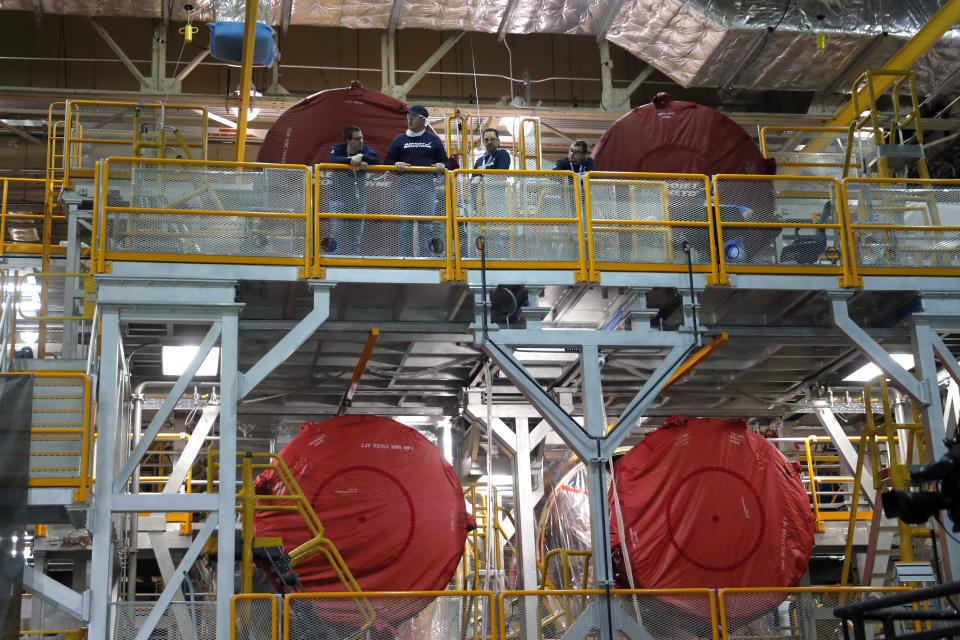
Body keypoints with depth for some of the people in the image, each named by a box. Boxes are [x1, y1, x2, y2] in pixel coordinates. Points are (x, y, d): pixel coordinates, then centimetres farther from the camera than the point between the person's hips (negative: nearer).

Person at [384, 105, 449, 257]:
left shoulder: (434, 140, 15)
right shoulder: (399, 140, 14)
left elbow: (445, 162, 17)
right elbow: (387, 162, 14)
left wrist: (441, 166, -5)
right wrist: (396, 165, -7)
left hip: (427, 186, 0)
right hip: (405, 186, 0)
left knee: (426, 225, -2)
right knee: (405, 226, -4)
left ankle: (426, 257, 2)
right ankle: (405, 257, 0)